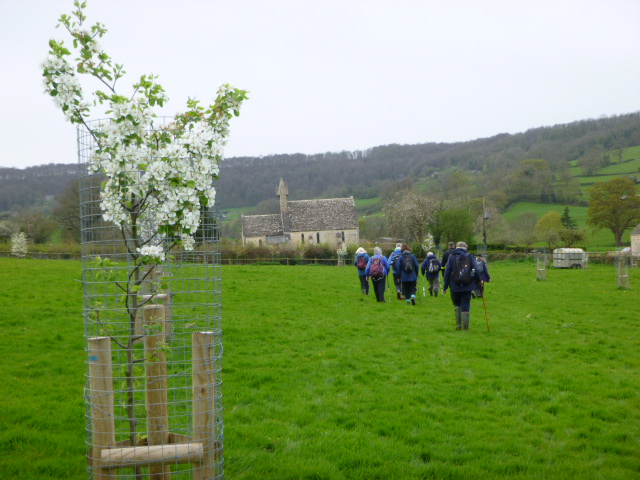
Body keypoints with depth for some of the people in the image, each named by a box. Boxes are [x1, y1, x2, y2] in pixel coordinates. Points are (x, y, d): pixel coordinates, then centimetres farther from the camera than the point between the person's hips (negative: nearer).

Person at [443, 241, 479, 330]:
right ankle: (466, 327, 4)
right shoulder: (470, 256, 4)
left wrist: (445, 287, 4)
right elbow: (476, 270, -3)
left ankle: (458, 324, 8)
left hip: (455, 286, 0)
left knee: (457, 304, 17)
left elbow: (447, 272, 0)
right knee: (466, 306, 5)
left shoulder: (451, 256, 2)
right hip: (467, 286, 0)